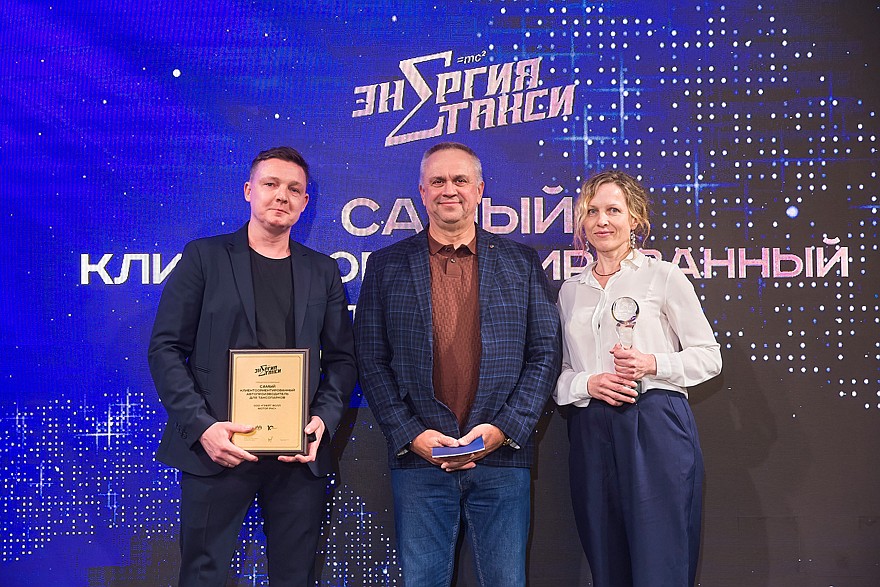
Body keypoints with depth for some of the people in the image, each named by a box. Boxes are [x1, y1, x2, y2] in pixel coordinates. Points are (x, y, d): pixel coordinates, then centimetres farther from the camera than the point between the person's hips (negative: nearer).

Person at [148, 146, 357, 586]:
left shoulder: (323, 271, 12)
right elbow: (166, 348, 0)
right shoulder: (204, 257, 4)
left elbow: (341, 358, 11)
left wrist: (324, 419, -6)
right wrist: (201, 426, -12)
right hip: (218, 448, -2)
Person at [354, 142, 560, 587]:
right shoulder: (386, 265, 6)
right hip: (418, 457, 0)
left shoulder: (521, 262, 7)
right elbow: (372, 362, 3)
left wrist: (504, 429, -7)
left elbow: (544, 353, 4)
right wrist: (412, 435, -8)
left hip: (502, 456, 0)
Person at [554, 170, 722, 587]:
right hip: (592, 434, 4)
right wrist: (588, 383, -7)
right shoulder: (570, 291, 14)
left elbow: (709, 357, 3)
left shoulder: (663, 277, 2)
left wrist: (653, 364, -14)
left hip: (656, 427, -4)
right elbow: (559, 372, 14)